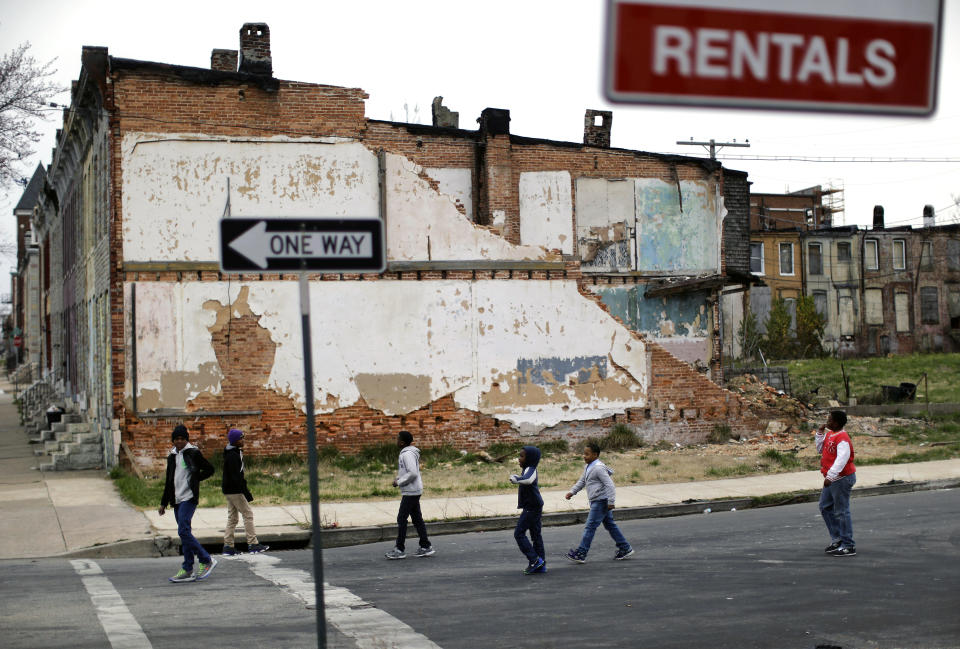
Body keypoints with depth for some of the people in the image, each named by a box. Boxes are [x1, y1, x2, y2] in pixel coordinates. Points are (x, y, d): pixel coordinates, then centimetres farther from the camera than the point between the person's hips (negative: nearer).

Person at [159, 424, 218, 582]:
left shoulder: (193, 453, -3)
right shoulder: (172, 456, 16)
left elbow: (209, 469, 2)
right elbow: (169, 481, 22)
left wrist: (194, 479, -5)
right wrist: (163, 503, 21)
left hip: (189, 498, -7)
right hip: (177, 499, 7)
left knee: (183, 531, -17)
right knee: (184, 533, 6)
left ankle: (206, 560, -9)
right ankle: (187, 570, 8)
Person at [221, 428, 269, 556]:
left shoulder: (232, 453, 14)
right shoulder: (233, 455, -18)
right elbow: (236, 477, -22)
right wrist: (246, 492, -22)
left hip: (229, 491, 10)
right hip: (235, 491, -10)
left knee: (232, 517, 11)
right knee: (248, 514, -4)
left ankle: (228, 546, 11)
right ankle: (253, 544, -2)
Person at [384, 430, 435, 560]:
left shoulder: (408, 454, -18)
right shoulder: (406, 453, 14)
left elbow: (412, 473, -25)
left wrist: (399, 482, -15)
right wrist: (398, 478, 9)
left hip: (410, 492, -10)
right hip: (413, 491, 10)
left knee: (401, 519, -6)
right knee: (417, 519, 12)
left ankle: (399, 550, -4)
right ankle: (426, 547, 14)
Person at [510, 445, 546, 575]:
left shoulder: (530, 470, -17)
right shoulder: (528, 470, 14)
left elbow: (528, 480, -40)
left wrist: (515, 478, -27)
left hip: (531, 508, -10)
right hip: (533, 507, 10)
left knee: (519, 533, -8)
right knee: (536, 535, 11)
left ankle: (535, 560, -10)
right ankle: (541, 565, 13)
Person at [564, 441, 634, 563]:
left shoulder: (599, 468, -18)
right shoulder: (588, 467, 12)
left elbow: (609, 484, -22)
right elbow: (581, 482, 25)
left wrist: (610, 502, -23)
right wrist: (572, 492, 14)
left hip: (601, 501, -10)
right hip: (596, 501, 10)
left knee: (590, 526, -9)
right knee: (610, 525, 14)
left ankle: (581, 553, -7)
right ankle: (625, 548, 21)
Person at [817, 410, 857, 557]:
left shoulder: (842, 438, -20)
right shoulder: (830, 434, 10)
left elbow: (842, 459, -31)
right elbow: (821, 450, 23)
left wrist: (830, 476, -38)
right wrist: (820, 433, 10)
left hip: (842, 479, -11)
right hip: (833, 480, 11)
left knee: (841, 512, -6)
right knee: (825, 507, 18)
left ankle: (849, 546, 0)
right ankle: (837, 539, 25)